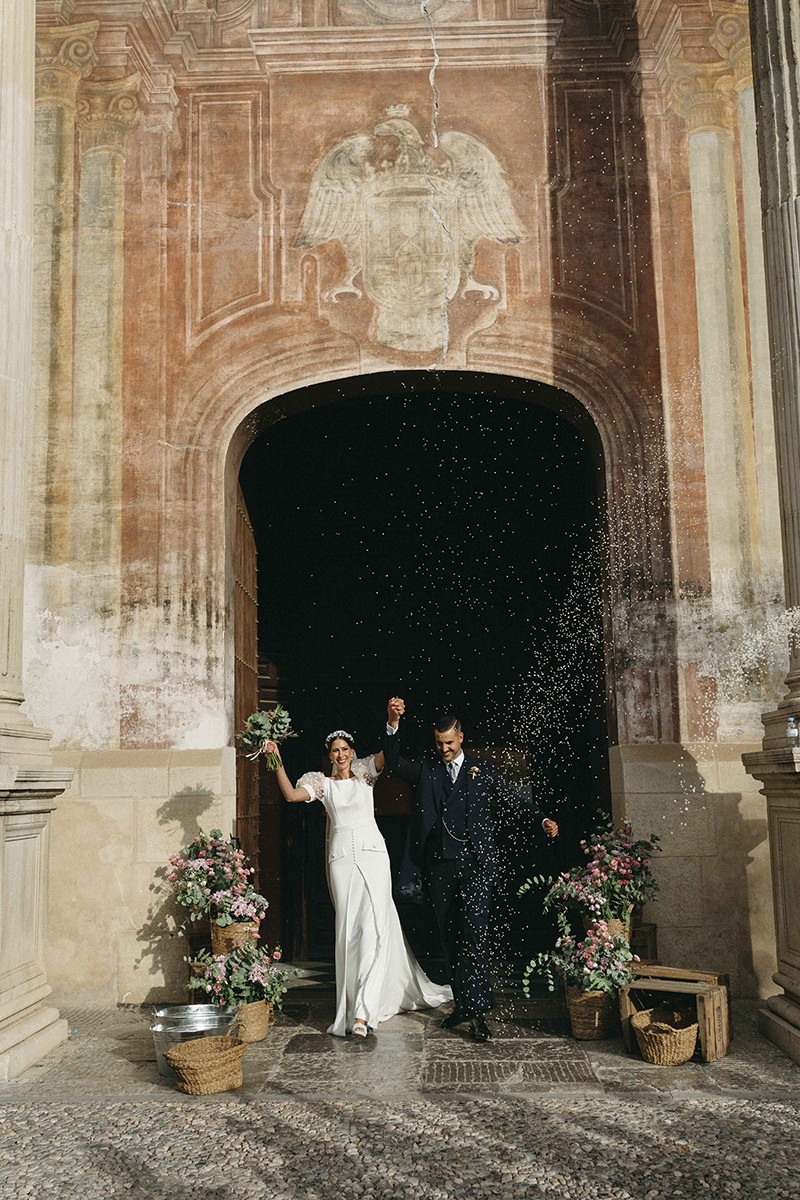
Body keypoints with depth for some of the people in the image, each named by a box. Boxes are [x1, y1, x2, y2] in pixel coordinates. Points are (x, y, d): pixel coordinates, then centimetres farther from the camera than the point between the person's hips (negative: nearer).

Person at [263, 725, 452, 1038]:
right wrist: (277, 762, -11)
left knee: (374, 926, -14)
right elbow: (291, 795, -2)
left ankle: (363, 1010, -17)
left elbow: (388, 751, -5)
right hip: (341, 857, 1)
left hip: (372, 853, -1)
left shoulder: (364, 774, 9)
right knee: (348, 929, 0)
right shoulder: (323, 784, 11)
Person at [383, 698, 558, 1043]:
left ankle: (478, 1011, -9)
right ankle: (462, 1004, 18)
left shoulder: (482, 770, 11)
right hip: (438, 868, 3)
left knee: (474, 935, -10)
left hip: (475, 863, -3)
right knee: (450, 938, 8)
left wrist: (542, 819, -13)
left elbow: (513, 797, 4)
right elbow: (395, 764, 0)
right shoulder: (426, 772, 14)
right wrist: (393, 724, -14)